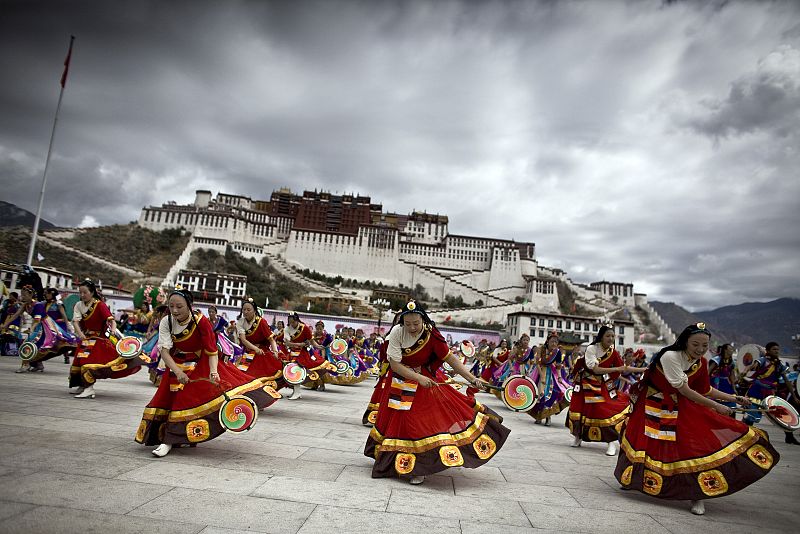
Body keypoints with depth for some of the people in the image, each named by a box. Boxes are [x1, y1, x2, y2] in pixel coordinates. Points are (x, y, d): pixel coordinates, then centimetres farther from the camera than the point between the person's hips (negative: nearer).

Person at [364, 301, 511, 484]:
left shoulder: (431, 335, -19)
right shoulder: (396, 332, -21)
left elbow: (451, 358, -14)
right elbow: (395, 364, -21)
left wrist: (472, 379, -22)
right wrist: (418, 377, -31)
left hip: (424, 381, -1)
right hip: (399, 381, 1)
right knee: (399, 422, 10)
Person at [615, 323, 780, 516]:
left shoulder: (701, 362, -5)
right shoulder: (670, 356, -28)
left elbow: (706, 390, 12)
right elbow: (684, 390, -26)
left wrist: (735, 399, 7)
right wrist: (716, 406, -20)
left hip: (684, 407, 5)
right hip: (656, 404, -5)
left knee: (697, 442, -10)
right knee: (646, 442, 3)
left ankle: (697, 495, 3)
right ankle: (633, 478, 31)